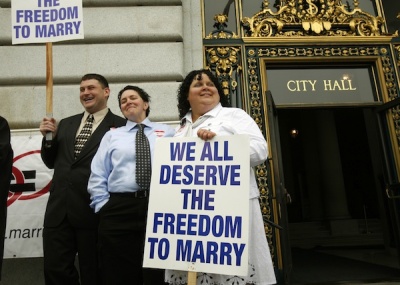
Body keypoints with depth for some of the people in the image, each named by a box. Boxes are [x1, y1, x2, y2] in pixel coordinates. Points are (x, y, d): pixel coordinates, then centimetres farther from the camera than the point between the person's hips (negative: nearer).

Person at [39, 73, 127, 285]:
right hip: (59, 208, 5)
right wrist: (49, 138, 2)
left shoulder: (121, 126, -4)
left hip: (92, 209, -5)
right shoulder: (66, 124, 15)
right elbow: (51, 162, 18)